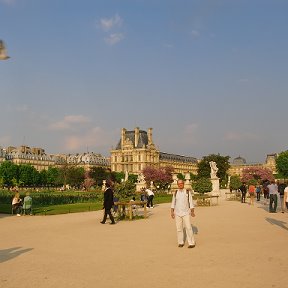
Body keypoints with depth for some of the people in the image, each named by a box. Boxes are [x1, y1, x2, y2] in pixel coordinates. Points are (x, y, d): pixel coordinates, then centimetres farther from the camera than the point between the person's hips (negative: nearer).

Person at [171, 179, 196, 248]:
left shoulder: (188, 192, -1)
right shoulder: (175, 193, 5)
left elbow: (191, 202, 1)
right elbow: (173, 203, 7)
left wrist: (192, 212, -2)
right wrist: (172, 212, 0)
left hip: (186, 213, -2)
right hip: (177, 213, 2)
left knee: (188, 228, -7)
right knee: (179, 228, 4)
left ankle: (191, 243, -2)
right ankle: (180, 242, 14)